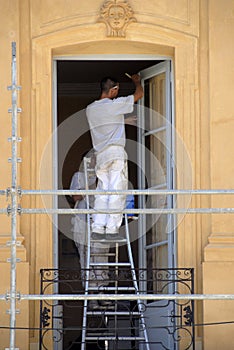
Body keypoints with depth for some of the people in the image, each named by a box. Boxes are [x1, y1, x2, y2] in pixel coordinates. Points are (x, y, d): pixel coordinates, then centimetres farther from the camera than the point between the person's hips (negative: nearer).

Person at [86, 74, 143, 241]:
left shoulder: (90, 109, 11)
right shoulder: (115, 104, -6)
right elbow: (139, 94, 4)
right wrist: (137, 81, 24)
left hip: (100, 154, 6)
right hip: (116, 152, -6)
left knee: (102, 192, 8)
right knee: (117, 191, -5)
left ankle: (97, 229, 2)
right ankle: (112, 230, -9)